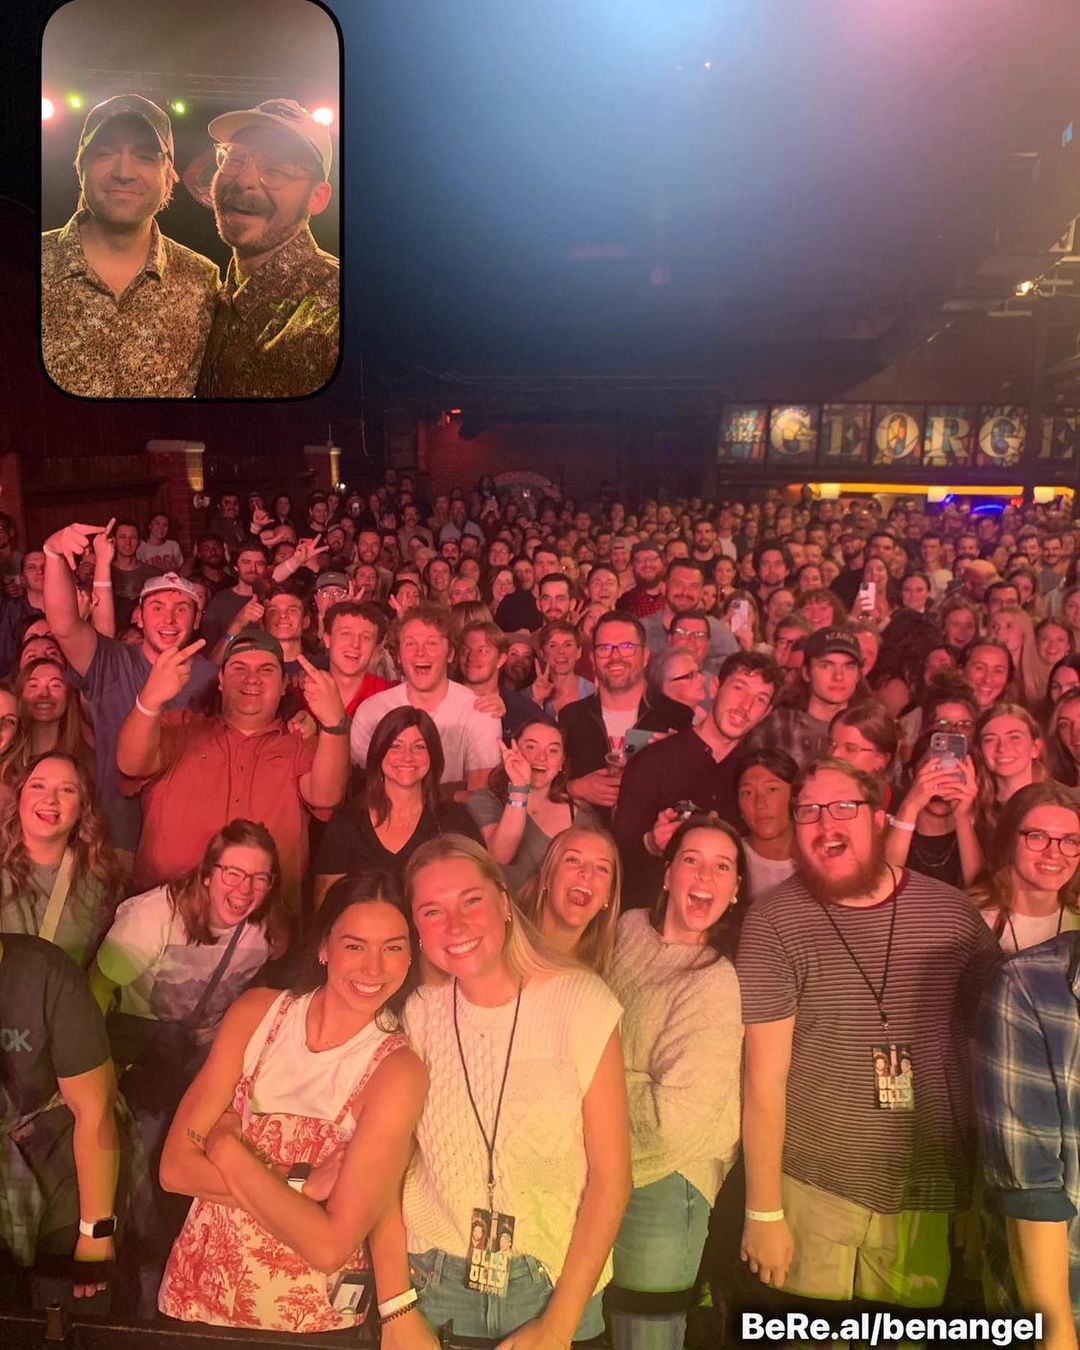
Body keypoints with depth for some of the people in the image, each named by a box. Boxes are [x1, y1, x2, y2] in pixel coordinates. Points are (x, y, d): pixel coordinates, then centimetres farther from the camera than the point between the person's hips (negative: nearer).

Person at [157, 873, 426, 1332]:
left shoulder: (397, 1072, -22)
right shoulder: (256, 1012, -10)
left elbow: (329, 1247, -24)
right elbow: (175, 1167, -12)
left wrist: (226, 1148, -19)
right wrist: (302, 1183, -22)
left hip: (307, 1318, -3)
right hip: (198, 1292, 3)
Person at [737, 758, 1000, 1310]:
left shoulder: (949, 910, -4)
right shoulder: (773, 921, -12)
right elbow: (765, 1078, -11)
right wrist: (763, 1212, -9)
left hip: (931, 1193, 3)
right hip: (814, 1191, -2)